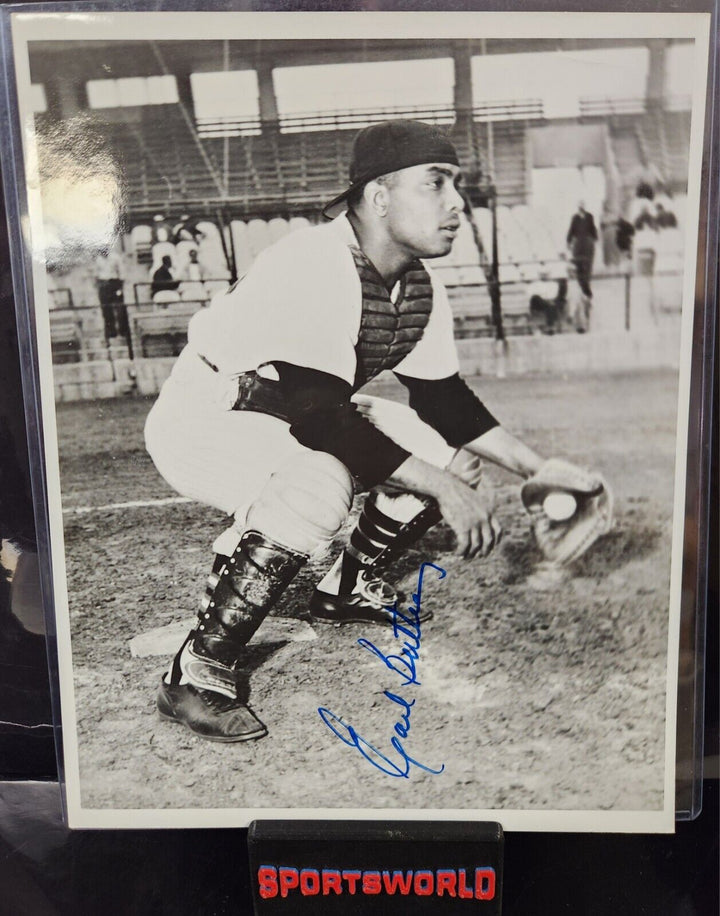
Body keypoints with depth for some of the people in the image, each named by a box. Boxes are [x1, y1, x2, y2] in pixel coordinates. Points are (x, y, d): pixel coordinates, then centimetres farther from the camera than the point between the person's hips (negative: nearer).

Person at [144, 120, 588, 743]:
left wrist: (535, 466, -2)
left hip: (295, 415, 8)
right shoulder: (312, 266, -29)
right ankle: (199, 670, -21)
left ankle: (350, 587, 18)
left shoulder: (423, 289, -2)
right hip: (200, 418, -8)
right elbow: (319, 419, -35)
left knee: (443, 448, -1)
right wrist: (442, 488, -33)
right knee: (319, 487, -37)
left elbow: (443, 397, 6)